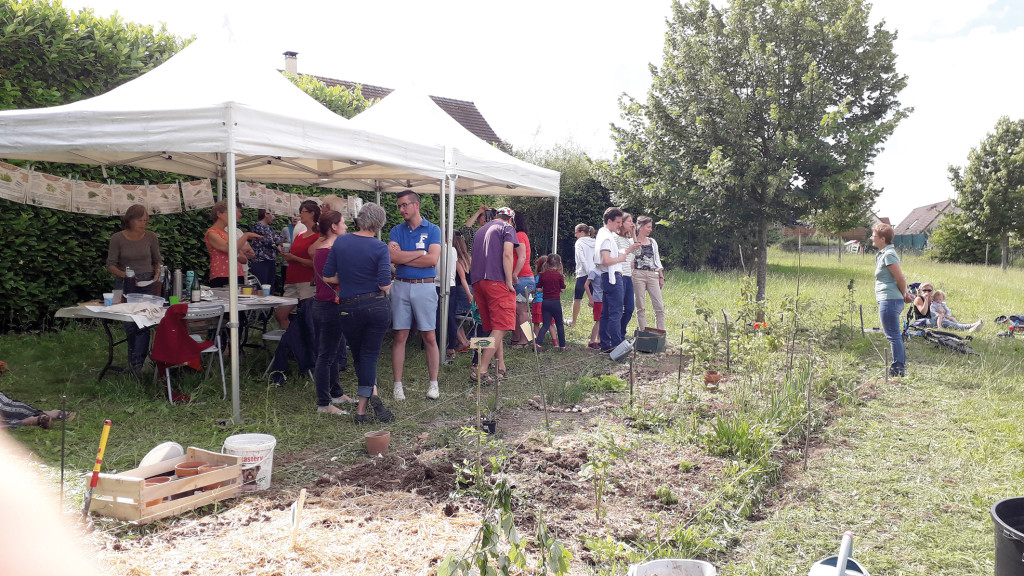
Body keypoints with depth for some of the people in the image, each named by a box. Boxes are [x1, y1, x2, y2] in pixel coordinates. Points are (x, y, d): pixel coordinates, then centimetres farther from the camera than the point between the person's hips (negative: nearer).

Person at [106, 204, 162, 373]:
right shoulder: (117, 238, -2)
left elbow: (158, 260, 15)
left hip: (147, 284, 1)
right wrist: (124, 274, -19)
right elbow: (111, 264, -2)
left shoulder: (151, 237, 3)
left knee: (143, 324, -7)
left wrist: (158, 276, -3)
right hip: (124, 285, -1)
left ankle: (137, 365, -2)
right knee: (129, 325, 0)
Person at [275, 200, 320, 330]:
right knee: (279, 314, 6)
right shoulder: (298, 236, 17)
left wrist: (294, 258, -14)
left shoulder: (318, 237, -7)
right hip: (292, 282, 8)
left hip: (307, 282, -8)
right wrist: (285, 255, 4)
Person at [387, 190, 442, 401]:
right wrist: (420, 252, -10)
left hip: (425, 287, -2)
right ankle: (398, 385, 10)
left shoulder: (432, 230, 2)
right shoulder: (397, 231, 9)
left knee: (429, 337, 1)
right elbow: (392, 257, -8)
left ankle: (433, 384, 10)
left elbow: (433, 259, -12)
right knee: (400, 336, 3)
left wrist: (403, 257, -7)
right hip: (401, 287, 2)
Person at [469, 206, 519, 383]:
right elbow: (507, 254, -10)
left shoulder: (481, 230, 26)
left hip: (477, 281, 8)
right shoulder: (507, 228, 4)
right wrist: (509, 282, -11)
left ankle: (501, 368, 13)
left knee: (493, 327, 13)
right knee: (500, 327, -8)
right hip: (497, 281, -7)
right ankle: (481, 370, -16)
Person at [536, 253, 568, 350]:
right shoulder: (559, 275, -7)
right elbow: (562, 290, -3)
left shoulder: (543, 275, 0)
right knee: (559, 324, 11)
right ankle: (562, 346, 16)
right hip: (556, 302, -2)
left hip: (545, 302, 2)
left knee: (546, 324, 6)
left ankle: (538, 343, -12)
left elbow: (538, 289, 3)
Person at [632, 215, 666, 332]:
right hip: (638, 274, -4)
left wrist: (661, 276, 13)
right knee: (641, 307, -2)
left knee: (660, 306, -4)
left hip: (653, 275, 4)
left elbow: (657, 260, 19)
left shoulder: (652, 242, 18)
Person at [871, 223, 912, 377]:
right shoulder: (882, 254, 16)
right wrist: (904, 293, 14)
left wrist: (904, 294, -1)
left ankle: (898, 369, -1)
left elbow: (900, 278, -16)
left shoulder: (888, 255, -15)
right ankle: (900, 368, 23)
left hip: (889, 300, -11)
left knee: (893, 336, -5)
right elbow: (900, 279, 22)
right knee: (895, 336, 16)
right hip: (890, 300, 11)